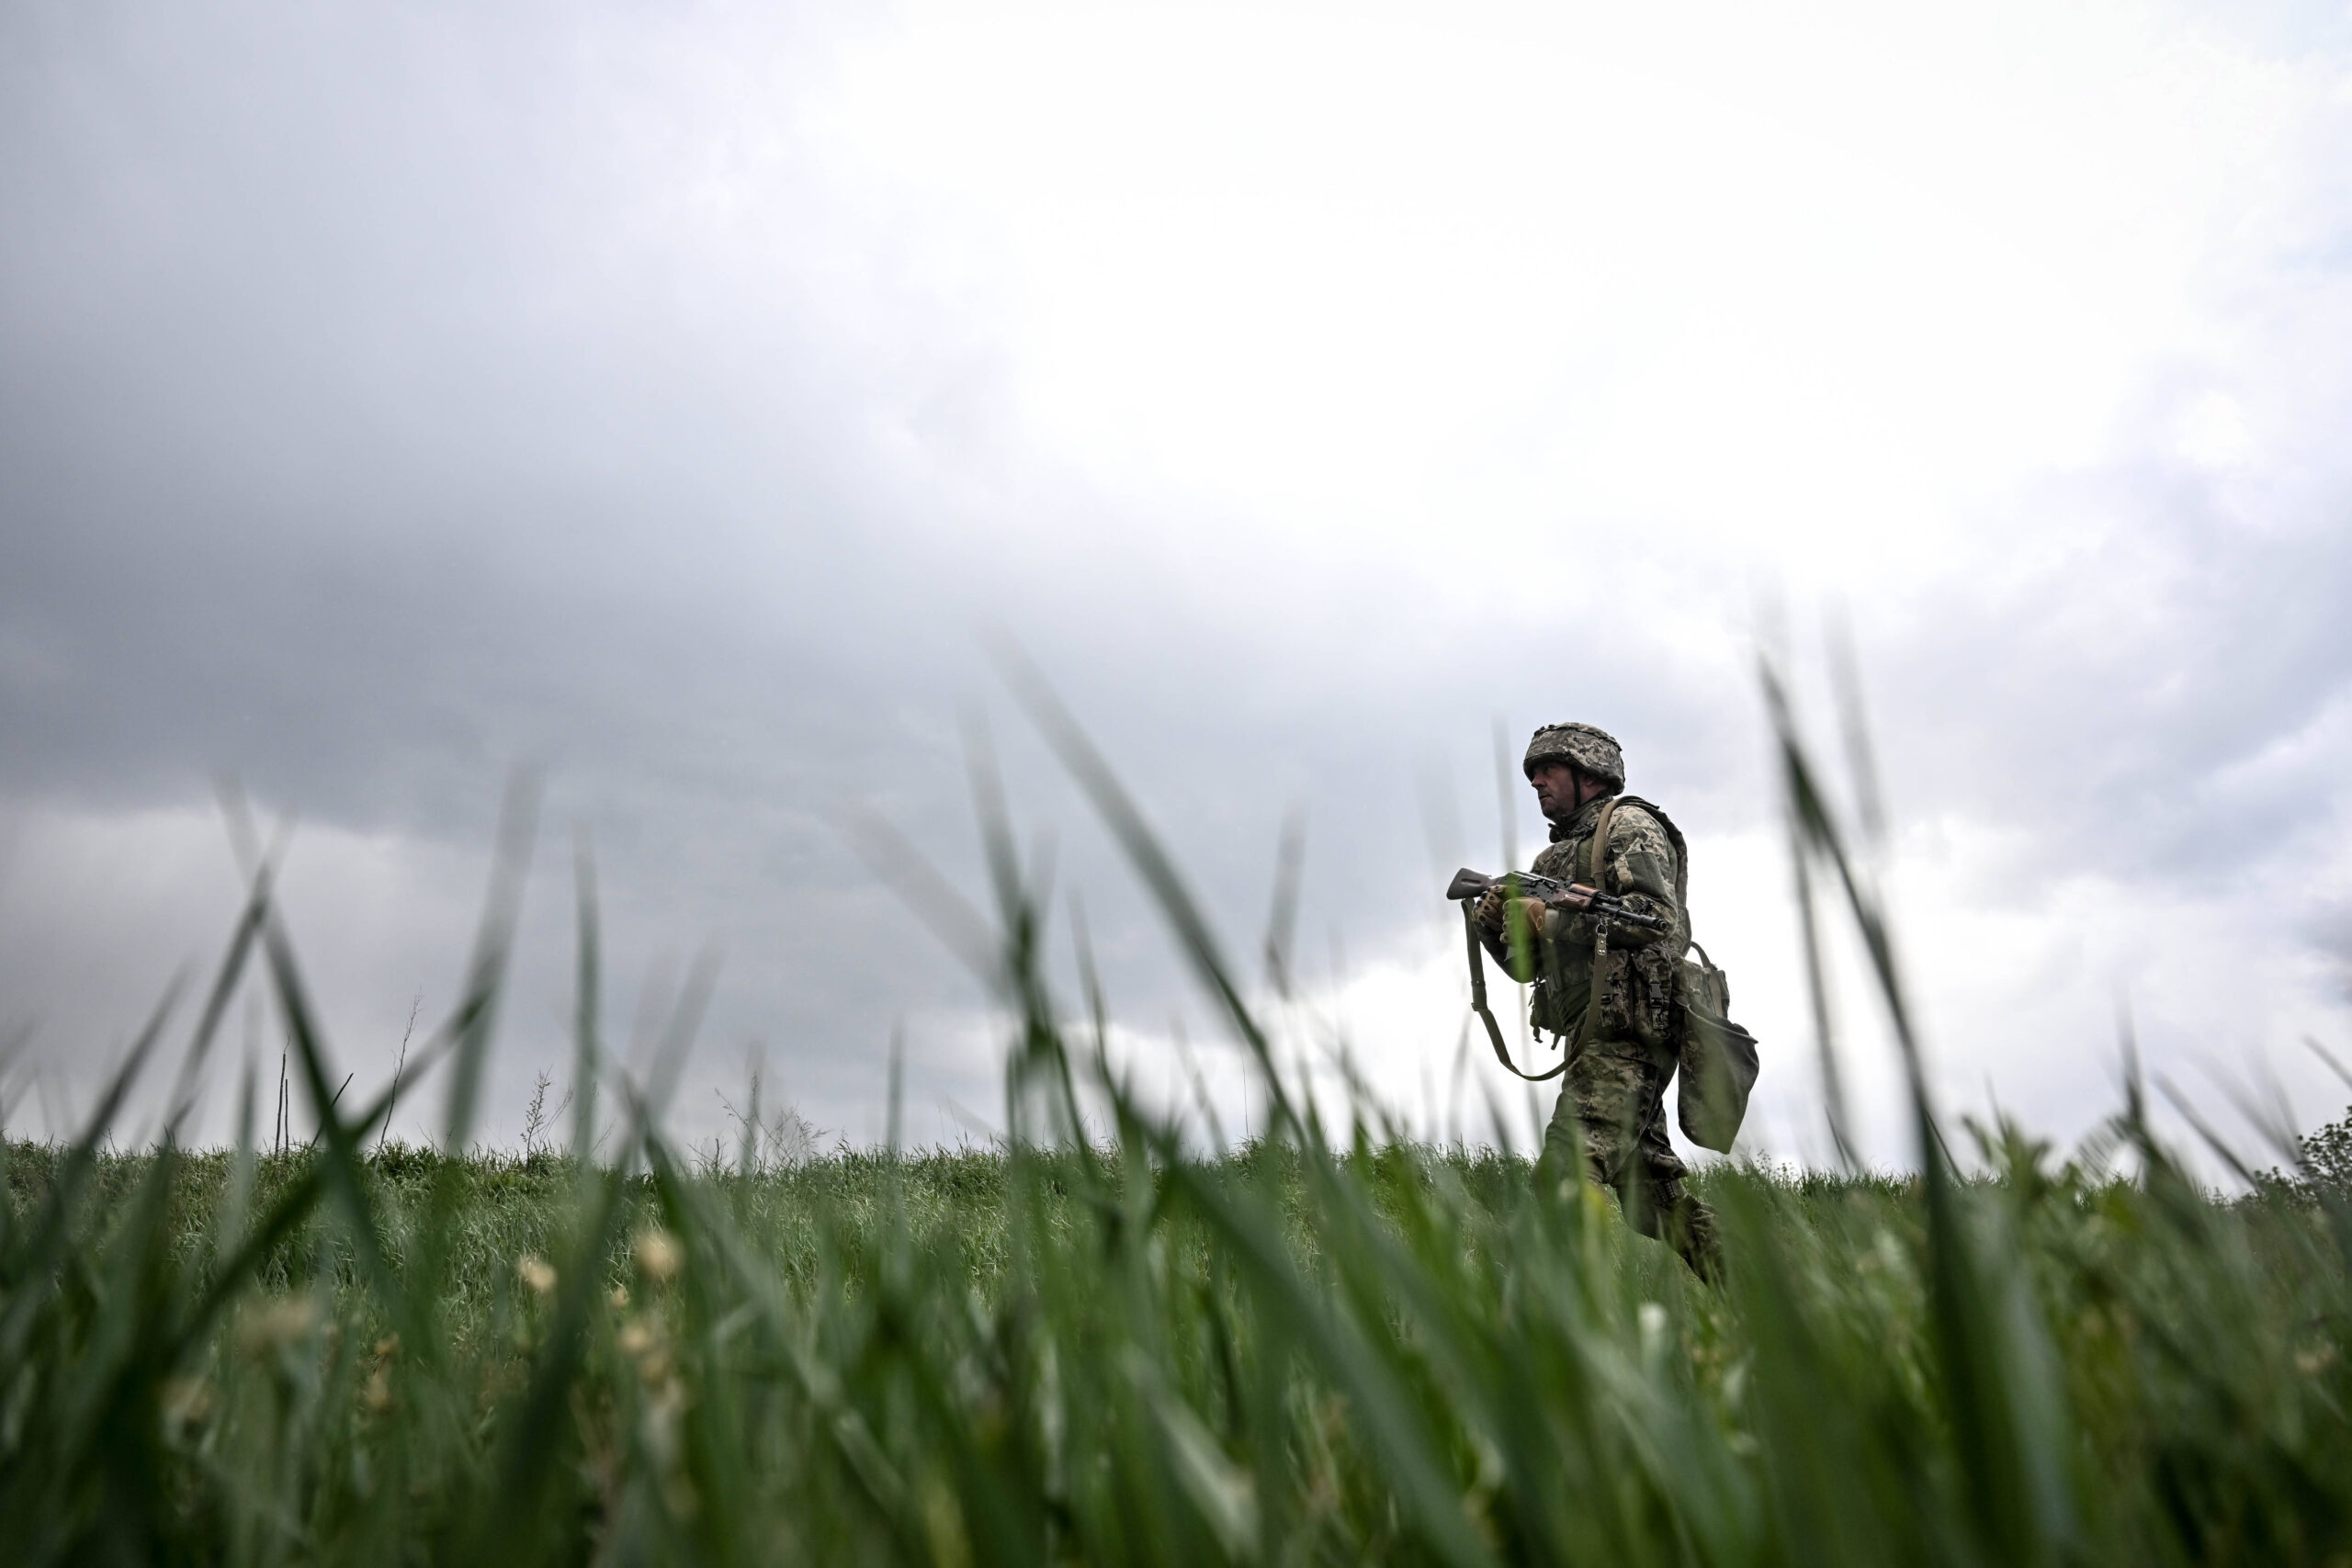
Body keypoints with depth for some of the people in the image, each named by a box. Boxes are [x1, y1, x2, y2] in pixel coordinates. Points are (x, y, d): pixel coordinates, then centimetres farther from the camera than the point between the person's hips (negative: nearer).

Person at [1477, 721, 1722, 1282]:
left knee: (1568, 1172, -20)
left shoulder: (1629, 825, 2)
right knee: (1649, 1179, 12)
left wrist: (1552, 917, -17)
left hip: (1625, 1028, -9)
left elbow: (1661, 918, -15)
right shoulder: (1557, 856, 25)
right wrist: (1496, 924, 0)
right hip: (1596, 1036, 9)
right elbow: (1529, 964, 20)